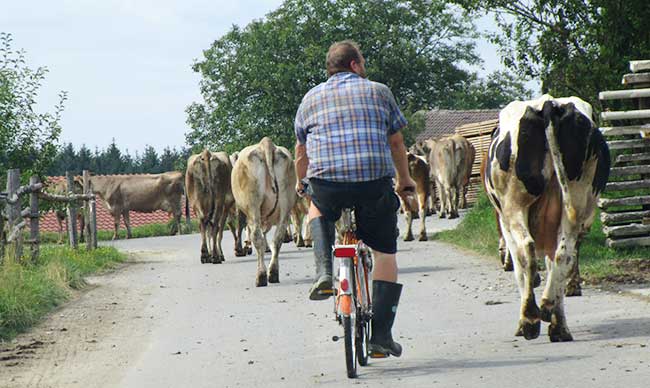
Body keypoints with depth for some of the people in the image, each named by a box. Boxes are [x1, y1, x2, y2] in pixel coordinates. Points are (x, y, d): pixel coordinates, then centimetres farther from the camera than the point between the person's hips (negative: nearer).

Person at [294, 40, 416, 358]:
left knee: (318, 209, 36)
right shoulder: (379, 92, 13)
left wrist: (301, 182, 42)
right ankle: (381, 336, 6)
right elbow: (396, 143, 19)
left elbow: (301, 150, 24)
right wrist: (404, 180, 35)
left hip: (327, 182, 1)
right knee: (385, 254, 12)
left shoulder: (311, 98, 16)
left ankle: (324, 272, 12)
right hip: (376, 183, -1)